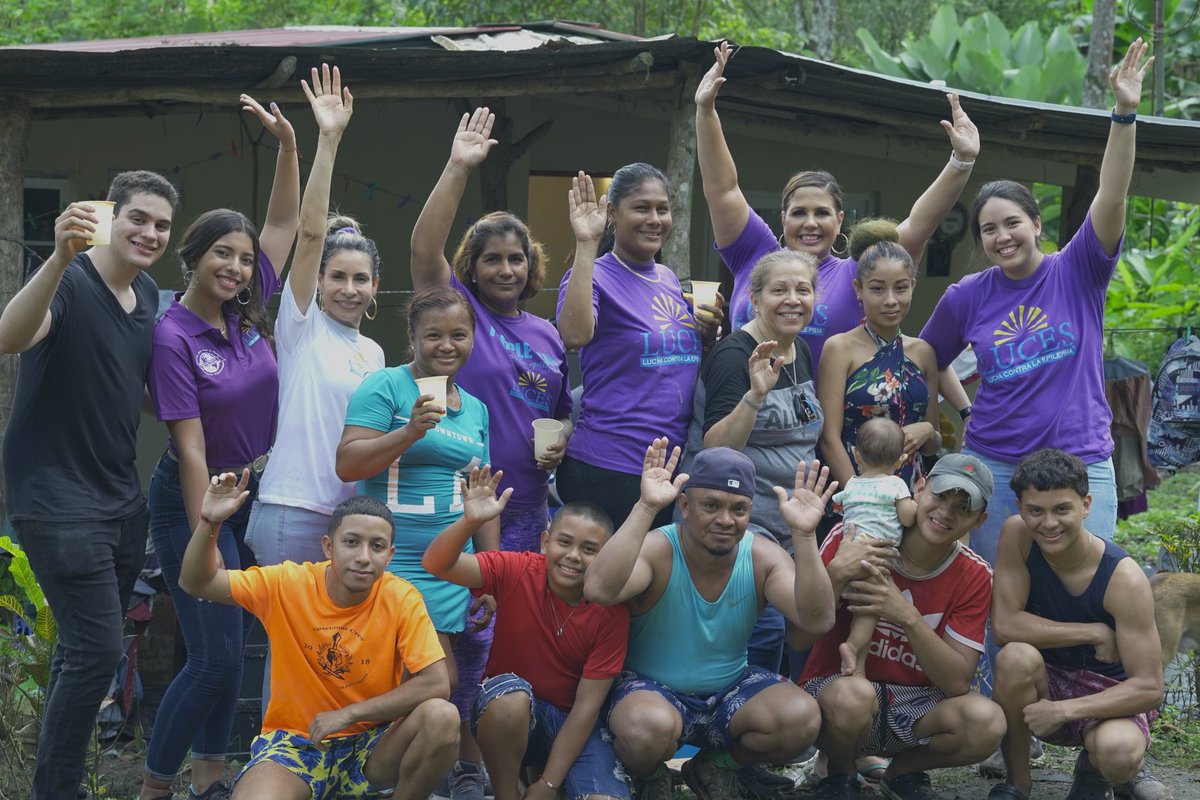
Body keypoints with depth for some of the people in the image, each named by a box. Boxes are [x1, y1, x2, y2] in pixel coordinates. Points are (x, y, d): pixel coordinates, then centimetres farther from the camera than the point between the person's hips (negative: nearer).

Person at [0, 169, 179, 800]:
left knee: (86, 648, 15)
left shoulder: (148, 297, 10)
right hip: (58, 502, -8)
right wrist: (61, 256, -50)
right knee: (97, 648, -12)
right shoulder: (70, 281, -15)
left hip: (121, 498, 8)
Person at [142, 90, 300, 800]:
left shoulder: (248, 313, 0)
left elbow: (287, 222, 6)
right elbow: (191, 448, -18)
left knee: (232, 646, 11)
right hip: (196, 500, -6)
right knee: (216, 654, -7)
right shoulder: (175, 336, -17)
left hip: (255, 493, 6)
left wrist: (288, 140, -6)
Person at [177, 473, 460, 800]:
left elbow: (436, 684, -18)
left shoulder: (402, 599, -12)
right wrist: (209, 522, -23)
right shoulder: (288, 583, -9)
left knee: (442, 717, -29)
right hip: (293, 741, -1)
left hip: (372, 743, 1)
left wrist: (349, 714, -20)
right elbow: (196, 583, -5)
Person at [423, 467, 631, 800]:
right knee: (511, 693, -36)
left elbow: (587, 705, -14)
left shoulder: (612, 610, -14)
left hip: (572, 722, 0)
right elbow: (437, 564, -26)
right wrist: (470, 522, -46)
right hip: (507, 711, 0)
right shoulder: (516, 571, -14)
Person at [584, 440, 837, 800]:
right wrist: (646, 509, -46)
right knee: (649, 726, -39)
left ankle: (714, 766, 8)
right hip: (651, 688, -4)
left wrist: (804, 536, -35)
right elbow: (599, 590, -41)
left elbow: (817, 622, -23)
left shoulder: (762, 557, -8)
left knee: (802, 718, -23)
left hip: (731, 689, 4)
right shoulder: (656, 550, -19)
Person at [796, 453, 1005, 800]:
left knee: (987, 722, -26)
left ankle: (902, 771, 7)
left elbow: (957, 683, -14)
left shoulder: (974, 578, -5)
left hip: (913, 705, 3)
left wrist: (908, 617, -28)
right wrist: (837, 575, -30)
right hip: (836, 688, -3)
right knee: (854, 694, -37)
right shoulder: (852, 539, -12)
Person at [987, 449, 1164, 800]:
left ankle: (1094, 770, 6)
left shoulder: (1124, 579, -23)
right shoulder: (1016, 535, -15)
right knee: (1017, 657, -33)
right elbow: (1004, 625, -20)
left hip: (1107, 693, -2)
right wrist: (1094, 633, -22)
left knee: (1119, 752, -36)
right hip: (1042, 684, 2)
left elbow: (1149, 688, -22)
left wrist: (1063, 710, -30)